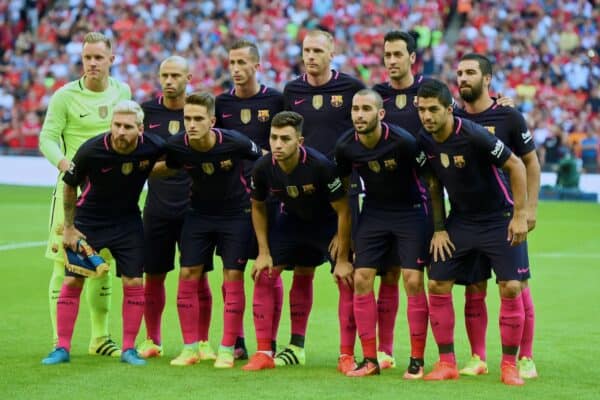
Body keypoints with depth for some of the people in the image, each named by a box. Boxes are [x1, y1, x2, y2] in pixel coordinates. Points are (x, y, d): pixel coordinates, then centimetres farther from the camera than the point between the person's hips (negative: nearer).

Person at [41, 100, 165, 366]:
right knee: (72, 282, -4)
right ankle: (62, 348, 5)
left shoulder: (153, 147, -19)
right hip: (88, 221, -2)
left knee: (134, 283, -3)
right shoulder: (91, 150, -23)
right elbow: (69, 187, -7)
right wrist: (68, 227, -5)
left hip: (128, 221, 2)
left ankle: (129, 349, 9)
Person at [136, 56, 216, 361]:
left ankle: (201, 342, 10)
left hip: (194, 207, -2)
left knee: (198, 276, 0)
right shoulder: (147, 111, 4)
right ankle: (152, 341, 18)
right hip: (157, 207, 2)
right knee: (153, 276, 6)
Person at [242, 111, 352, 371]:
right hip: (291, 220, 4)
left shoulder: (320, 166, -34)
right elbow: (258, 207, -1)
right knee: (264, 275, -4)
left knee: (347, 280, -13)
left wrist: (342, 258, -22)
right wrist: (264, 252, -5)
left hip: (328, 222, -3)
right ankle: (264, 352, 4)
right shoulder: (263, 168, -21)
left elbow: (343, 211, -25)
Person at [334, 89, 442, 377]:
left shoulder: (403, 142, -23)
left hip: (410, 211, -4)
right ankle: (370, 360, 4)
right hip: (373, 211, 4)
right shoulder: (345, 146, -10)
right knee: (361, 280, -4)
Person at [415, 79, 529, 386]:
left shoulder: (473, 135, -24)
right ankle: (447, 363, 8)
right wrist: (438, 229, 3)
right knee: (437, 285, -3)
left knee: (510, 288, -12)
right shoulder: (424, 141, -6)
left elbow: (516, 165, -17)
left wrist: (520, 215, -18)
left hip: (499, 219, -5)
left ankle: (509, 365, 2)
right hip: (460, 220, 5)